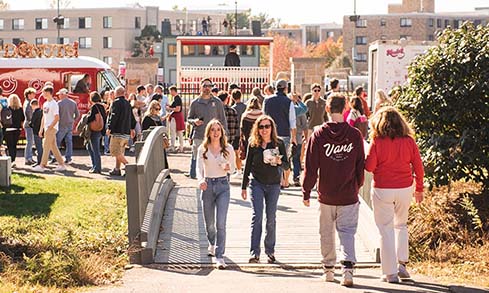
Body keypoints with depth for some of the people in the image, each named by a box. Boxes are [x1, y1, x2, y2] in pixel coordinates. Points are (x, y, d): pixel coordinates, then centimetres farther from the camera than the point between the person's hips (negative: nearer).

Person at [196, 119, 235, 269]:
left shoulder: (228, 148, 1)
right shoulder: (203, 149, 0)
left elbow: (233, 168, 9)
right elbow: (199, 168, -8)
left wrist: (228, 167, -15)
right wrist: (200, 180, -28)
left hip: (223, 185, -1)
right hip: (207, 186, 1)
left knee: (221, 223, -13)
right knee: (209, 222, 14)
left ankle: (219, 256, -11)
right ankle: (212, 244, 45)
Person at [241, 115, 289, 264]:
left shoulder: (279, 143, -1)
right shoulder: (253, 144, -1)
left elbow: (286, 165, 2)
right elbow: (248, 166, 7)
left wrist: (279, 161, -21)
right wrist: (243, 187, 8)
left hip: (273, 185, 1)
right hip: (257, 184, -1)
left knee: (271, 218, 7)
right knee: (257, 216, -9)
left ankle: (270, 250, 20)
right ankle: (254, 252, -10)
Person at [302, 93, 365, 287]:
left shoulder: (318, 135, -7)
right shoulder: (355, 135, -4)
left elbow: (310, 167, -6)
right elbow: (361, 166, 3)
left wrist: (306, 192, 3)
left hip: (326, 195, 0)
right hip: (349, 196, 0)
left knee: (326, 233, 14)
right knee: (347, 232, 2)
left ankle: (328, 269, 24)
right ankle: (348, 267, -16)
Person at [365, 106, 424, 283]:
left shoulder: (377, 142, -10)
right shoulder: (409, 141, -2)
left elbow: (369, 167, -11)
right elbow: (418, 167, 2)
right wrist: (419, 189, 14)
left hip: (382, 190, -3)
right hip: (405, 189, 3)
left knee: (386, 229, 5)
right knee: (401, 225, 23)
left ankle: (390, 273, 5)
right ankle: (402, 263, 15)